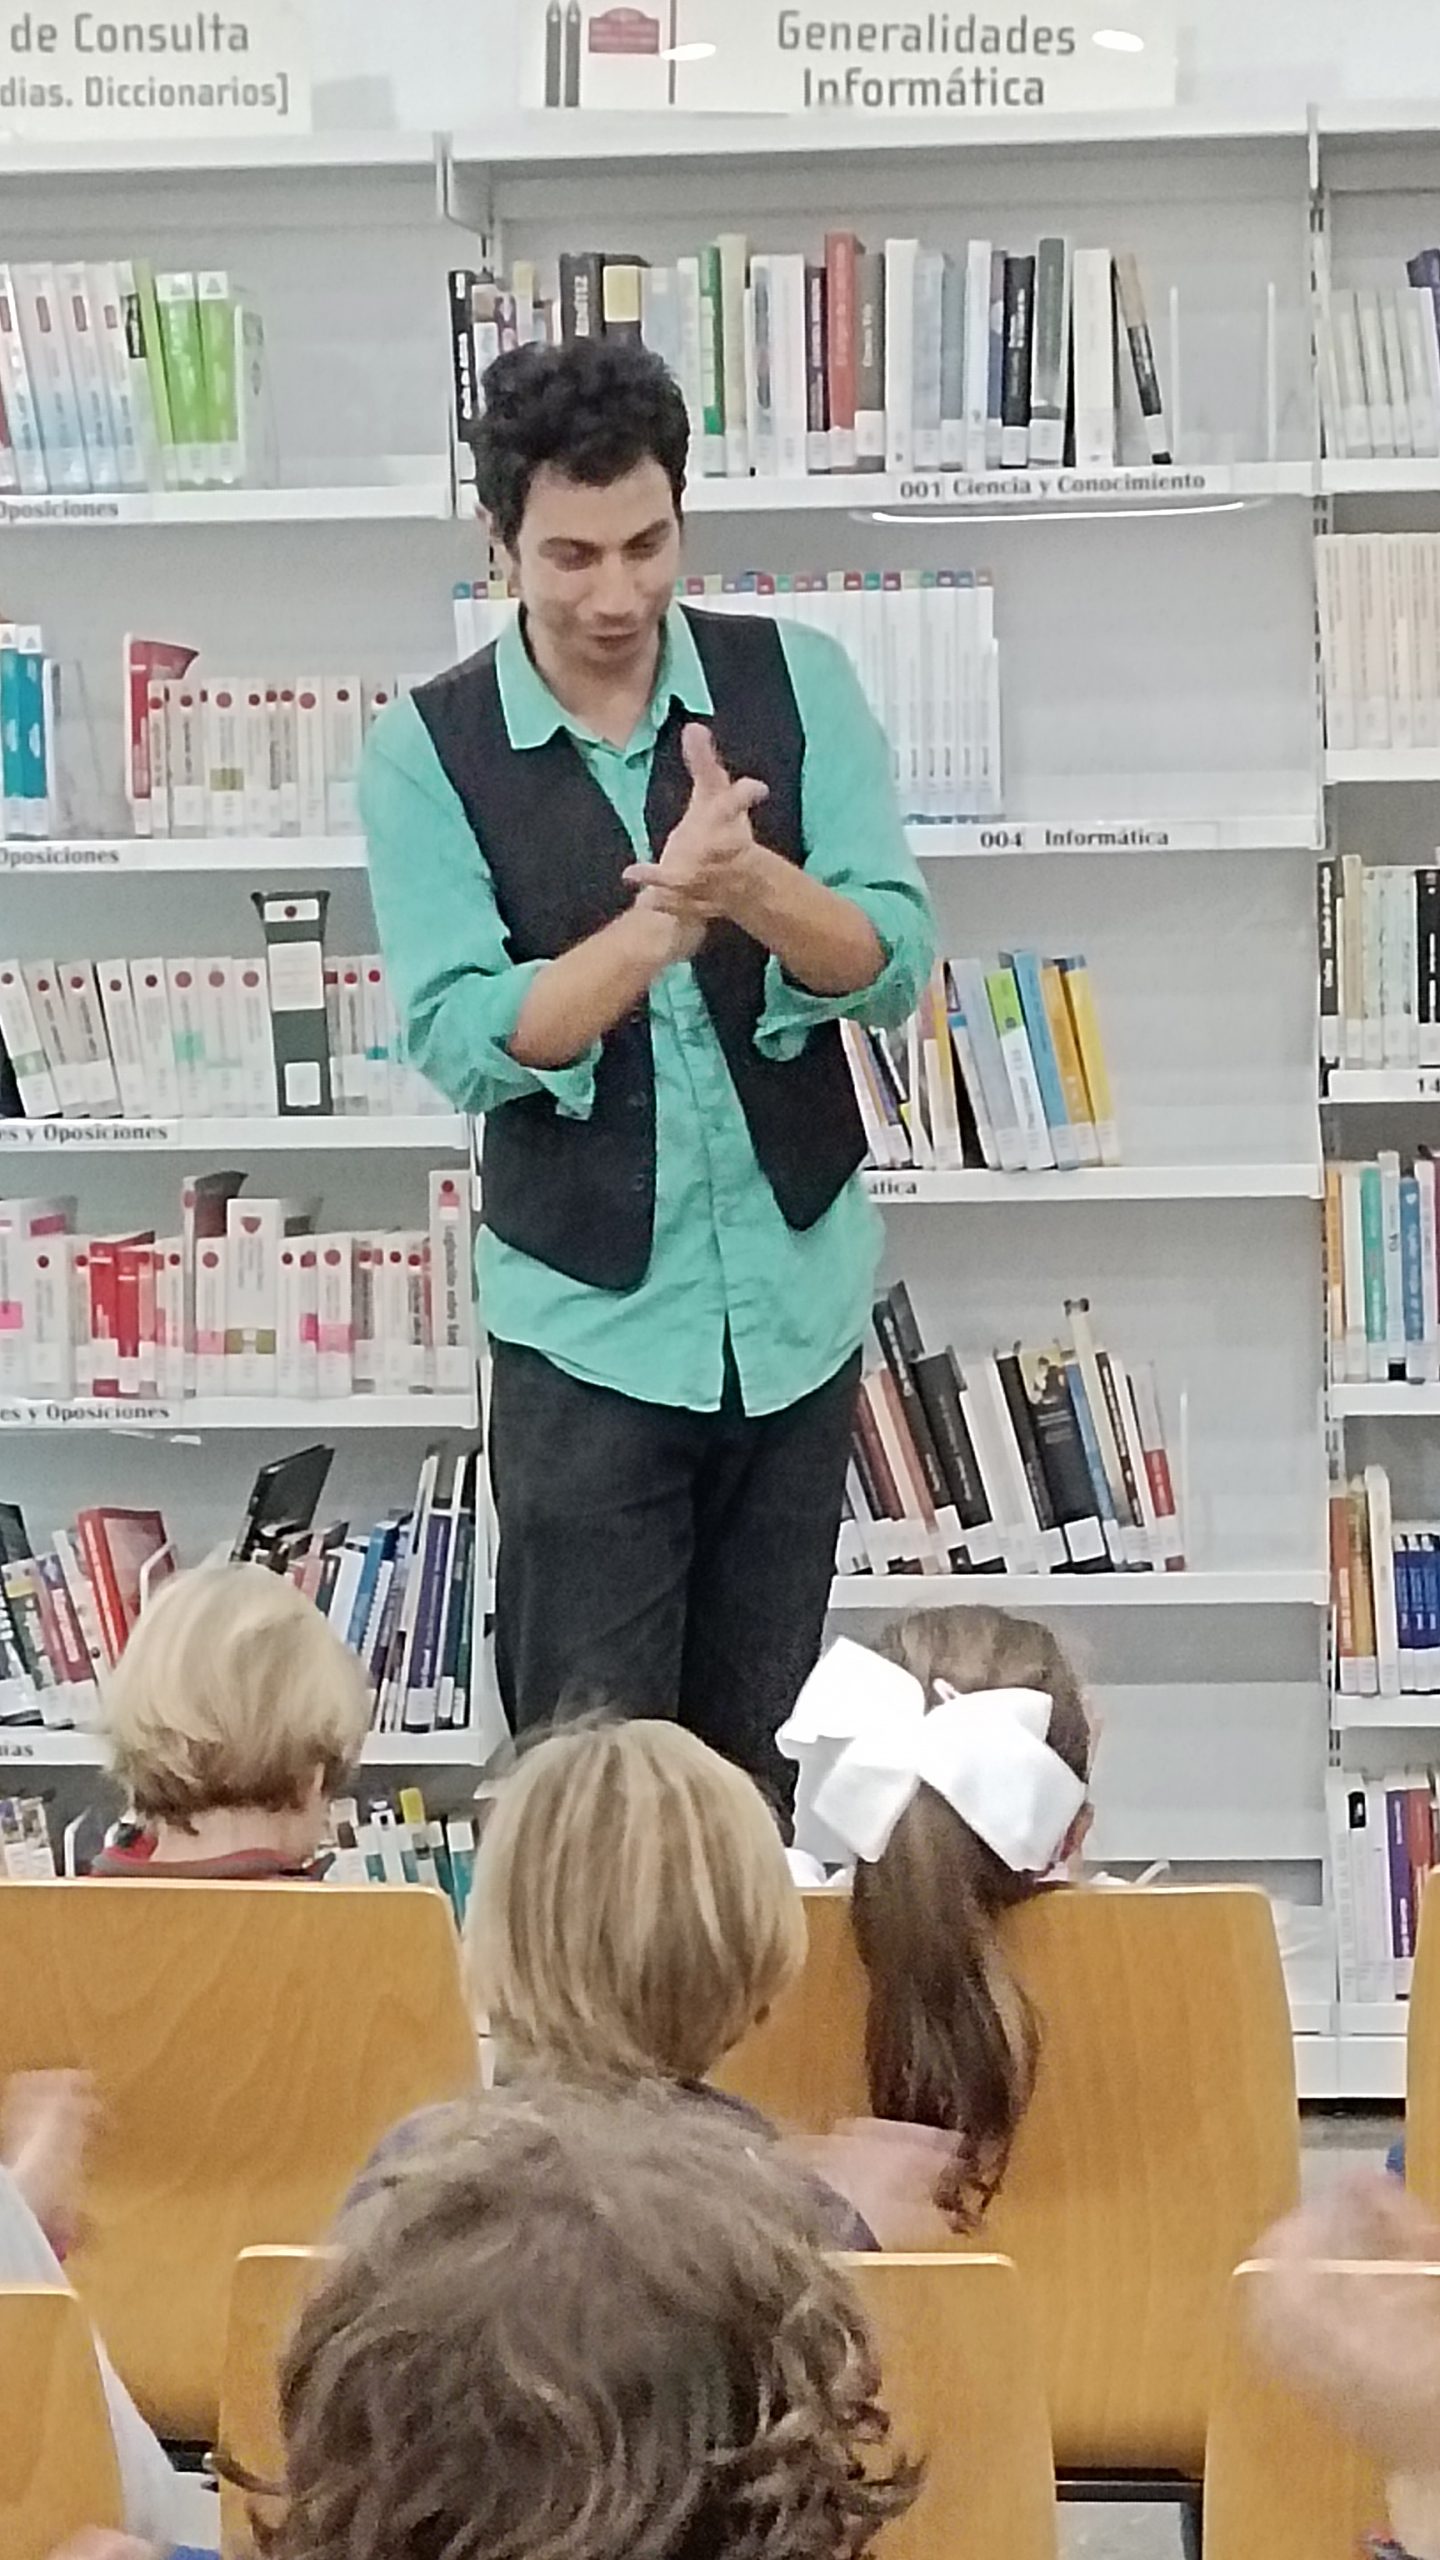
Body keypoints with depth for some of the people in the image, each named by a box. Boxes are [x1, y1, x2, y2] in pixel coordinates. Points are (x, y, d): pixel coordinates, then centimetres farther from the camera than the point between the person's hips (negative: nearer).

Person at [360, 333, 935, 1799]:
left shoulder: (795, 681, -3)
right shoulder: (426, 752, -7)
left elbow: (892, 967, -9)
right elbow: (463, 1045, -15)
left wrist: (749, 880, -30)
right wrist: (669, 911, -28)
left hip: (798, 1295, 2)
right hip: (586, 1318, -2)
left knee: (754, 1744, 12)